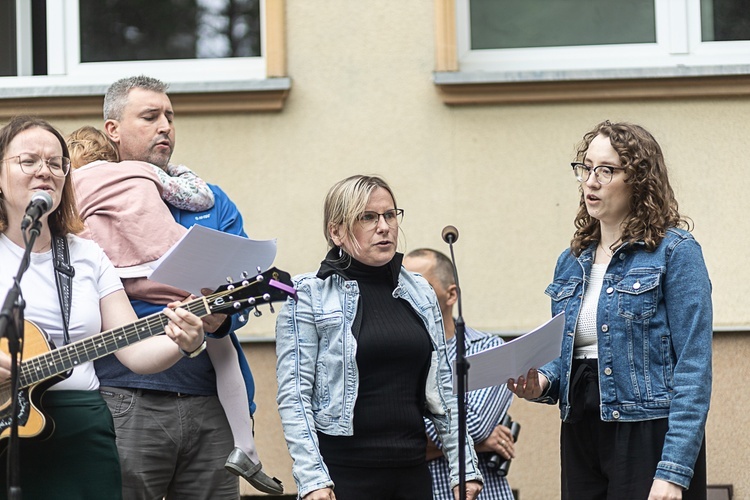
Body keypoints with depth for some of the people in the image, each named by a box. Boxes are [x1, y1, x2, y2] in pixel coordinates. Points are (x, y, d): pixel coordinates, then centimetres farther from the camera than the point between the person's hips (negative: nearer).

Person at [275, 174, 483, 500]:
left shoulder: (420, 293, 12)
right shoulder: (309, 295, -3)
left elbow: (444, 389, 14)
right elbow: (293, 395, -8)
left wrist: (464, 467, 7)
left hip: (411, 472, 4)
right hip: (344, 473, -4)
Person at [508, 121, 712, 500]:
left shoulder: (675, 252, -7)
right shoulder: (572, 263, 13)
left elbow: (693, 369, -13)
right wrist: (542, 381, -2)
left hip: (648, 436, -6)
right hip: (581, 437, 6)